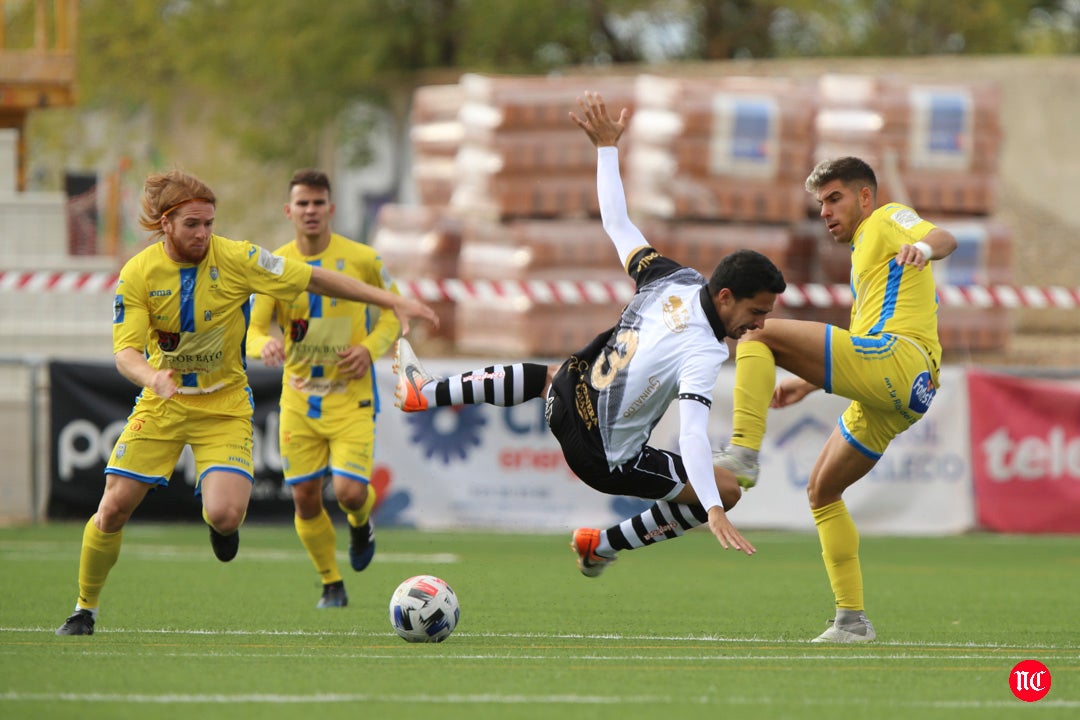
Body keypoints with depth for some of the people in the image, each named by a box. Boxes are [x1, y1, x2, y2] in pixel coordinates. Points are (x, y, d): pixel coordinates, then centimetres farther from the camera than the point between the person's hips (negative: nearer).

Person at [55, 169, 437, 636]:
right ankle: (85, 609, 18)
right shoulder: (138, 274, -12)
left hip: (224, 406, -1)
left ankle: (219, 522, 19)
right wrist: (151, 376, -39)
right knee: (113, 509, -5)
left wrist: (393, 302, -13)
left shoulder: (236, 259, -15)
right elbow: (125, 351, -15)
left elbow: (317, 280, -10)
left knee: (225, 515, -22)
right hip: (161, 405, 1)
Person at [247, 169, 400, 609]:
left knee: (349, 492, -15)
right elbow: (255, 329, -1)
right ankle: (332, 585, 22)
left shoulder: (362, 259, -6)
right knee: (305, 499, 2)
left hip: (350, 395, -2)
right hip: (298, 397, 2)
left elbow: (393, 312, 7)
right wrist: (264, 345, -25)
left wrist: (371, 348, -12)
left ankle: (361, 523, 23)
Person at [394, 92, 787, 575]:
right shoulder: (702, 354, -28)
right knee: (726, 490, 1)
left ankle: (422, 393, 47)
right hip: (607, 461, -7)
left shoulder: (672, 281, -10)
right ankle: (602, 544, 13)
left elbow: (617, 223, 2)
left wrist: (607, 146, 13)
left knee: (545, 375, 42)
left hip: (569, 404, 7)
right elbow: (692, 435, -39)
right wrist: (714, 514, -47)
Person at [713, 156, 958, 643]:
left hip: (898, 361, -10)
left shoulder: (888, 221, 10)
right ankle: (852, 620, 13)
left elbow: (945, 239, -14)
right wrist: (807, 384, 34)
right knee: (821, 490, 16)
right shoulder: (863, 256, 37)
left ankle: (743, 453, -30)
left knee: (758, 334, -16)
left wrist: (923, 245, -37)